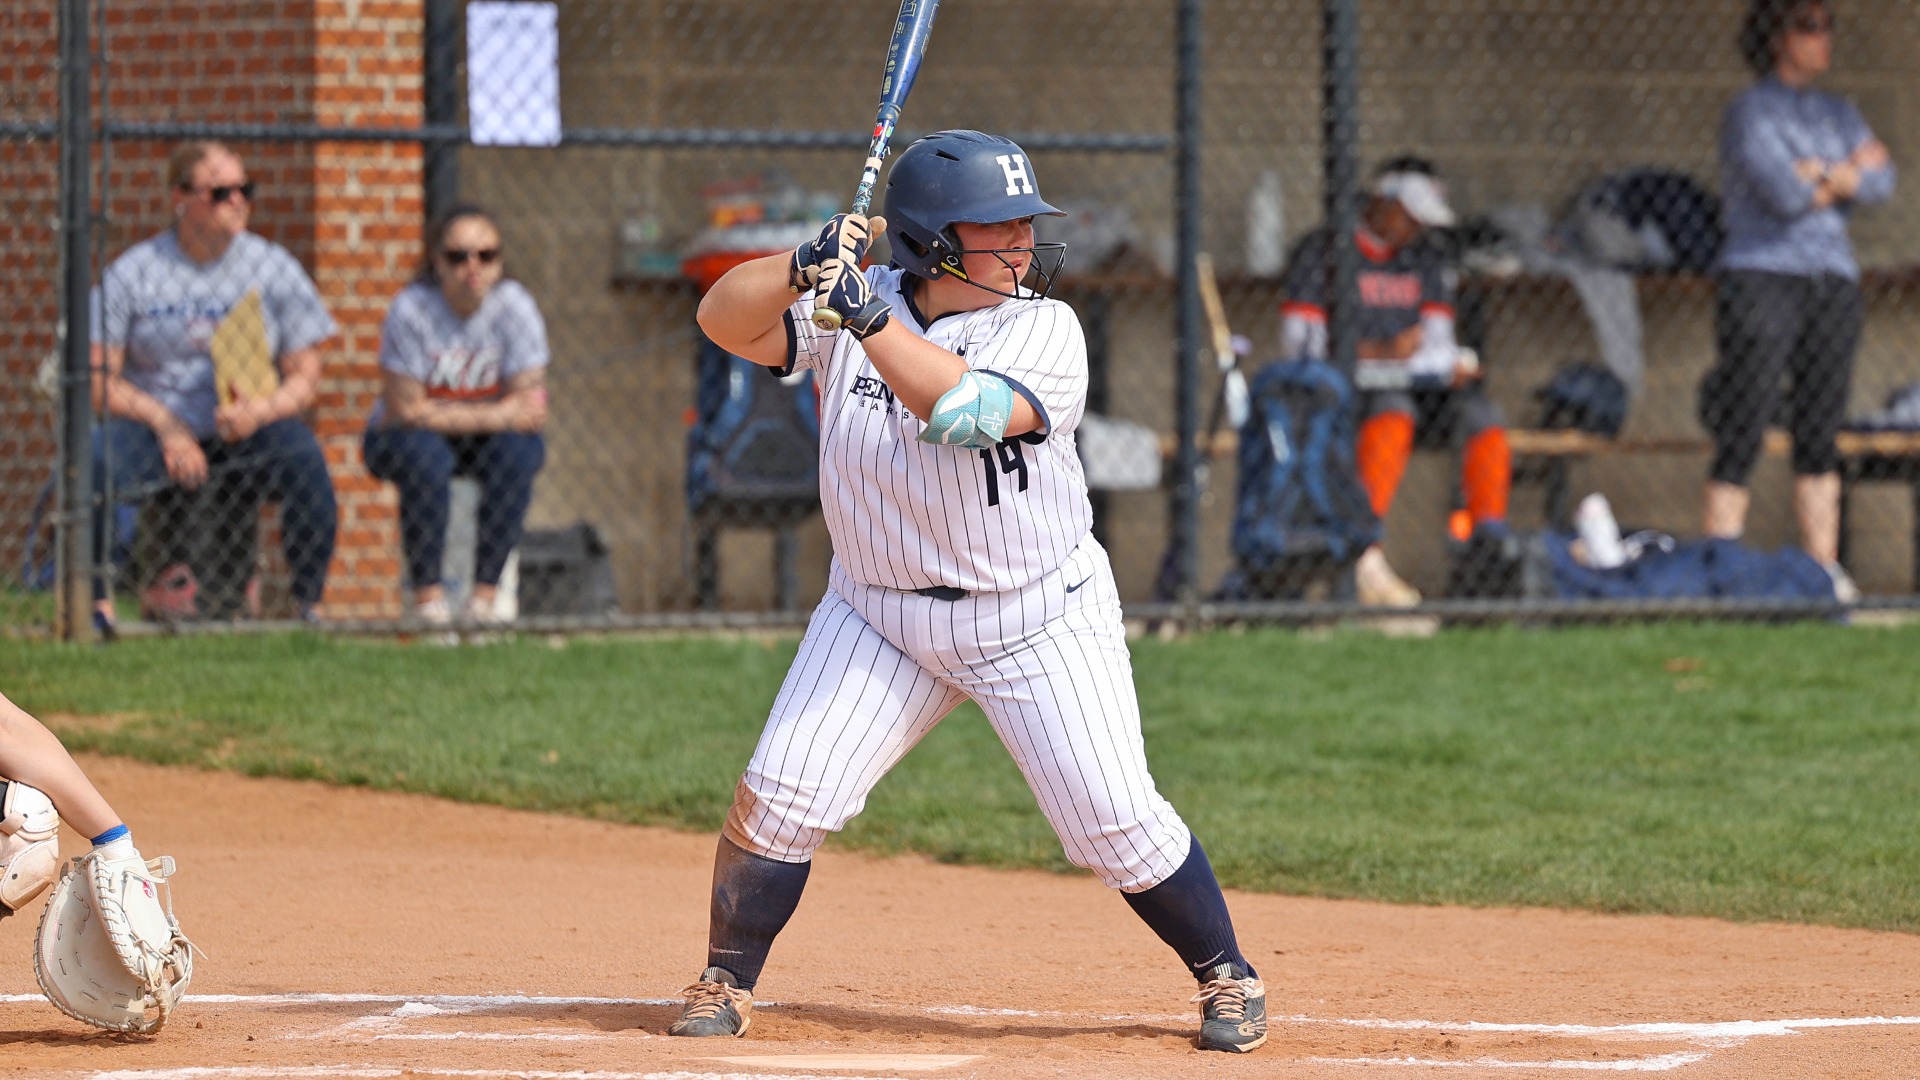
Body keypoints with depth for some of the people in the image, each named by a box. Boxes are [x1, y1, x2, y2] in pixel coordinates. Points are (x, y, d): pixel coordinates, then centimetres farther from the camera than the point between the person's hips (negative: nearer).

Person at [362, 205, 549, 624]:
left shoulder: (515, 306, -13)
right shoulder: (411, 310, -19)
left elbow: (531, 407, -16)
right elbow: (406, 409, -20)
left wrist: (448, 416, -25)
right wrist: (498, 415, -21)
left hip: (487, 437, 2)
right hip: (405, 437, -2)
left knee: (519, 451, -29)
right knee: (426, 457, -34)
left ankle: (485, 597, -25)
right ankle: (428, 597, -27)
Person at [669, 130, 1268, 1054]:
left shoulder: (1044, 330, -15)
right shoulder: (851, 304, -6)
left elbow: (966, 410, -32)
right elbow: (723, 318, -15)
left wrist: (868, 320, -41)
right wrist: (805, 267, -31)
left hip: (1039, 622, -2)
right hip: (877, 616, 2)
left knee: (1117, 824, -6)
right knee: (780, 798, -8)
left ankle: (1226, 976, 14)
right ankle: (726, 982, 13)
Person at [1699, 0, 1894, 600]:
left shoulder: (1838, 114, 18)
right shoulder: (1751, 112, -3)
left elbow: (1881, 182, 3)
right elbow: (1784, 195, -16)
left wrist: (1821, 176, -10)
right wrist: (1851, 171, -1)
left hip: (1833, 281, 6)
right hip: (1761, 275, -6)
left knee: (1820, 433, 5)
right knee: (1742, 438, -8)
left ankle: (1824, 569, 6)